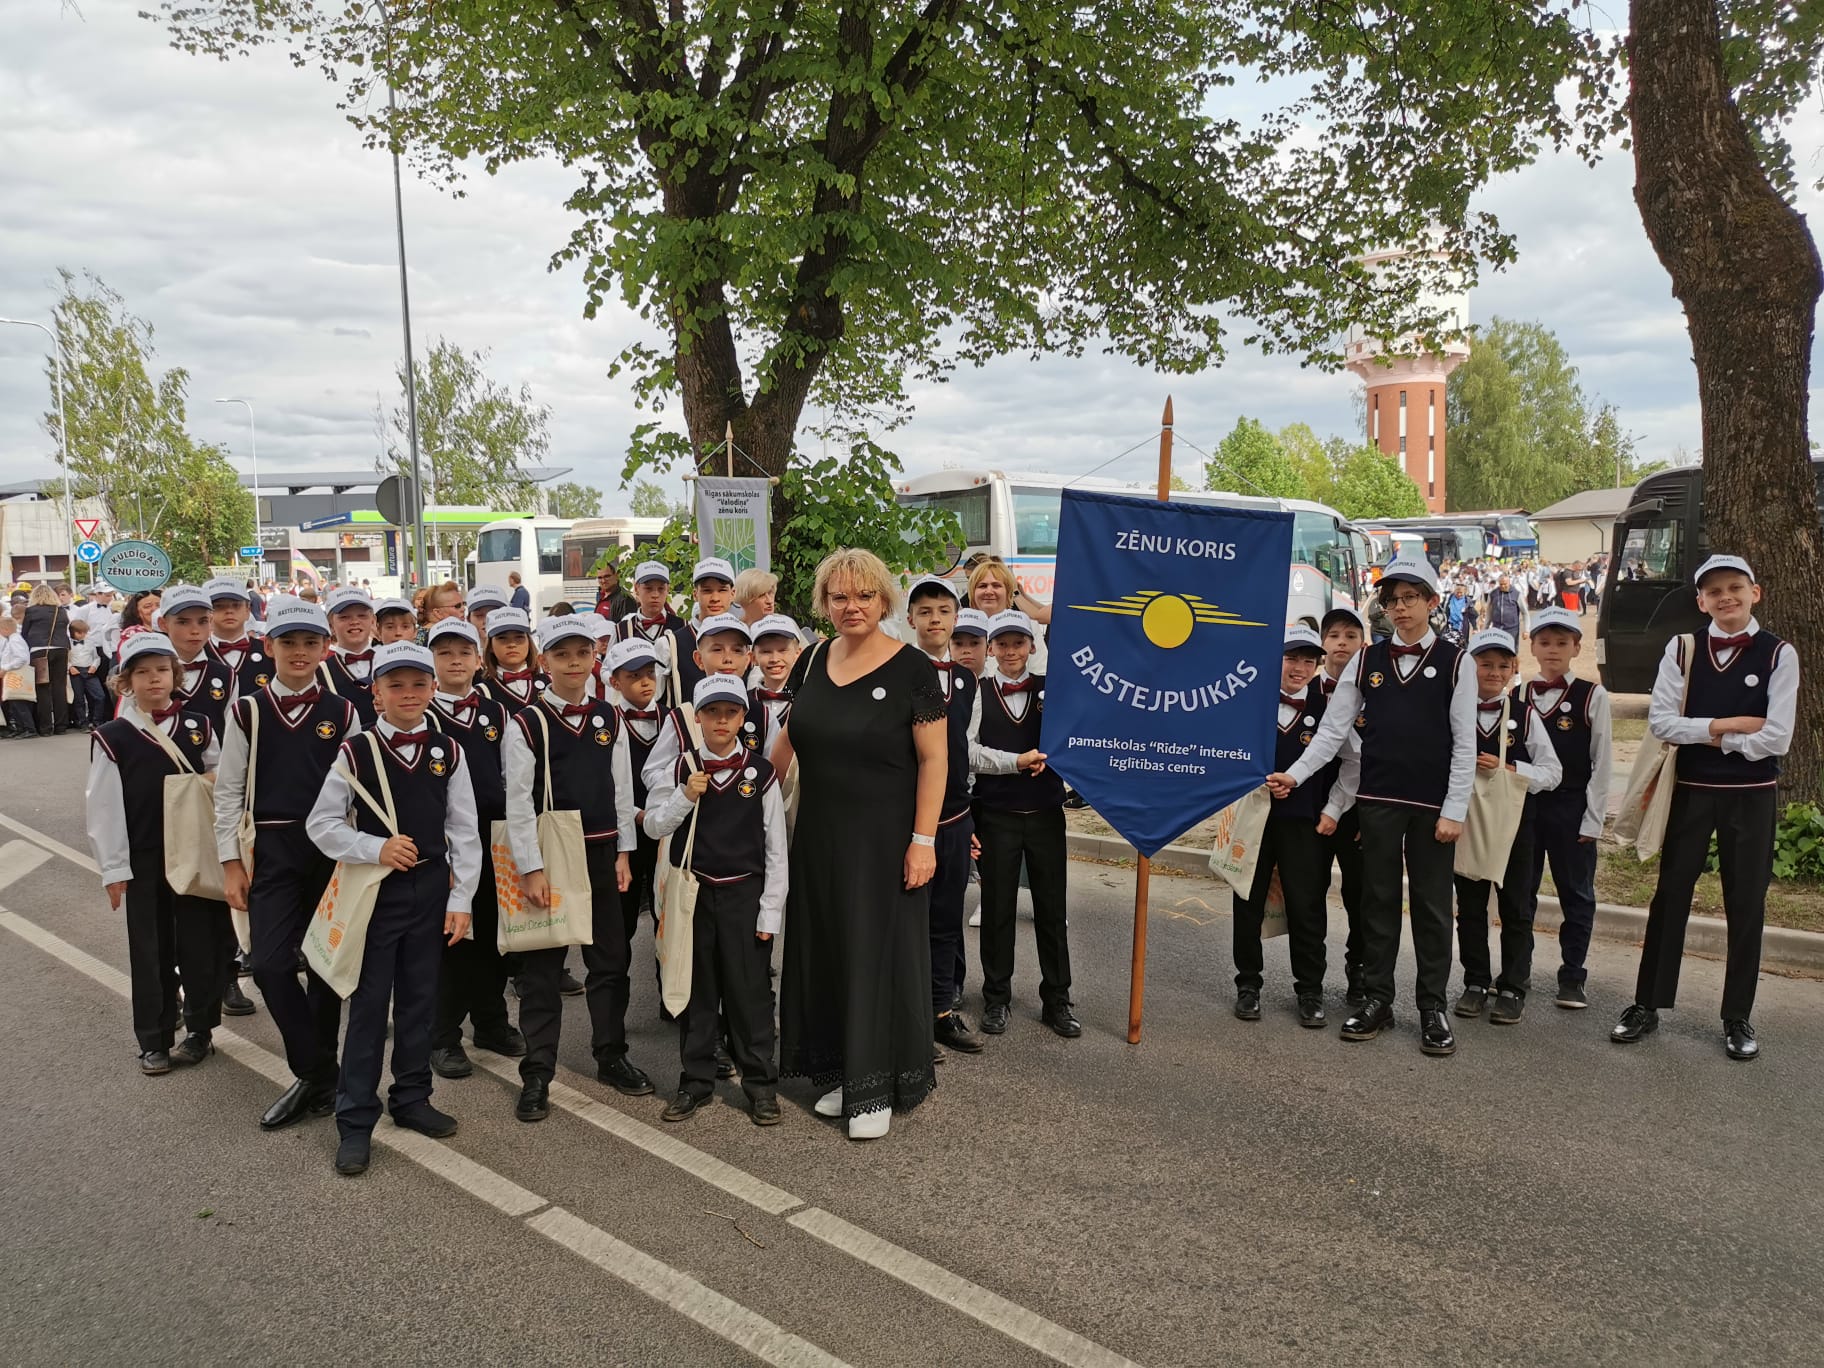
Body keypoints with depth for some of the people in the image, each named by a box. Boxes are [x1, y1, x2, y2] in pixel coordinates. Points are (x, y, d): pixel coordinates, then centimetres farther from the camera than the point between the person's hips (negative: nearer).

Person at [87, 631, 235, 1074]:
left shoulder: (199, 727, 3)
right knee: (151, 950, 7)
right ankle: (154, 1041, 19)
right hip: (143, 861, -1)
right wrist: (114, 869, -6)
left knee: (200, 943, 7)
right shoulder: (111, 738, -3)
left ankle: (200, 1030, 21)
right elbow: (104, 808, -4)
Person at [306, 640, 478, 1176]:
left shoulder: (448, 753, 1)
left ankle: (411, 1098, 30)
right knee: (368, 1005, 2)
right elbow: (322, 824, -4)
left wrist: (460, 900, -1)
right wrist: (375, 848, -18)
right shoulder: (355, 753, -6)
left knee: (419, 1000, 14)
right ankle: (355, 1122, 13)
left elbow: (464, 832, 2)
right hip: (375, 891, -3)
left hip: (430, 890, 3)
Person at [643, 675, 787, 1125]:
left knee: (749, 990, 3)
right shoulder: (682, 768, 1)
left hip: (744, 893, -2)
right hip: (694, 892, 2)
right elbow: (653, 827, 2)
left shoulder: (760, 773, -4)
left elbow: (776, 848, -2)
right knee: (697, 989, 11)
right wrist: (685, 796, -15)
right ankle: (696, 1079, 23)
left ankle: (760, 1082, 15)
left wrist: (770, 911, -5)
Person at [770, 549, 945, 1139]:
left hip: (884, 840, -5)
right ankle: (843, 1071, 27)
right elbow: (789, 738, 16)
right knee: (826, 950, 12)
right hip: (819, 836, 5)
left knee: (878, 952, 3)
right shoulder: (812, 662, 5)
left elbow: (933, 759, -11)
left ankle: (876, 1087, 16)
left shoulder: (911, 667, -11)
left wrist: (923, 840, -16)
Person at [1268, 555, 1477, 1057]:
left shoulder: (1454, 662, -1)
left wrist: (1454, 810, -8)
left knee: (1432, 904, 5)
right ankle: (1376, 1000, 18)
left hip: (1433, 805, -2)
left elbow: (1465, 743, -3)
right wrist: (1295, 774, -6)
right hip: (1378, 799, 2)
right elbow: (1333, 730, 4)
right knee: (1378, 901, 8)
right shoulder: (1366, 661, 5)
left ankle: (1433, 1007, 14)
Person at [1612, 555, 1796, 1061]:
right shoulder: (1682, 649, 0)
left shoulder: (1778, 654, -6)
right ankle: (1647, 1005, 18)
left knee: (1746, 905, 8)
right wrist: (1725, 725, -15)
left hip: (1752, 796, -1)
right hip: (1691, 790, 1)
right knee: (1670, 896, 8)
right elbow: (1661, 721, -8)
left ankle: (1738, 1017, 22)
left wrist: (1709, 736, -10)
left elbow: (1776, 739, -13)